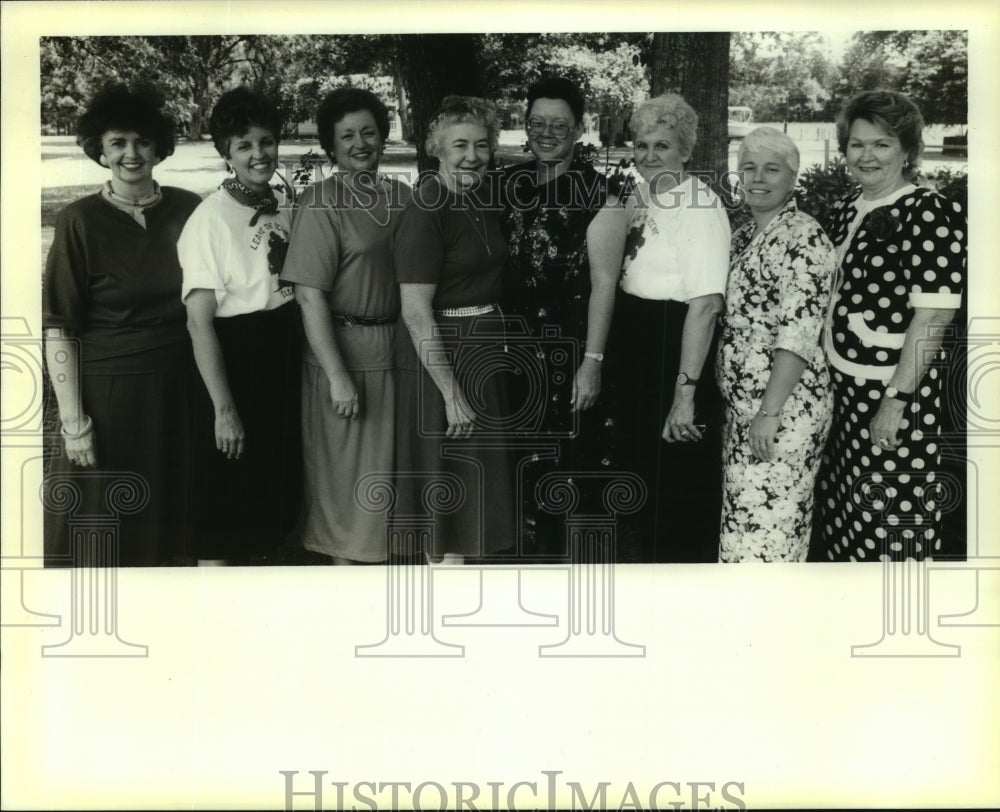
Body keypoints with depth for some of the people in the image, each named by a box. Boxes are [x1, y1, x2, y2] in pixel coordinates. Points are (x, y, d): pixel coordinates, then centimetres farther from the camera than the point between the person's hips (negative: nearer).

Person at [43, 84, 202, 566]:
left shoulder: (187, 210, 2)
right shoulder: (80, 222, -9)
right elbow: (58, 329, -10)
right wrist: (73, 420, -15)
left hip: (177, 388, 4)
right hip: (109, 391, -3)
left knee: (172, 522, 15)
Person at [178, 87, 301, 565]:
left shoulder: (288, 207, 4)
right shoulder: (211, 219, -13)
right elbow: (200, 321, -15)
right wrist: (224, 408, -17)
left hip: (286, 359, 6)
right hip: (233, 359, -6)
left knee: (274, 494, 17)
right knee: (223, 511, 3)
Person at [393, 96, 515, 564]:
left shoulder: (483, 200, 8)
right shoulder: (426, 212, -17)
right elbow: (416, 312, -22)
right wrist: (452, 393, -23)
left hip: (485, 346, 9)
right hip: (440, 352, -9)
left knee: (483, 468, 16)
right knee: (447, 471, 1)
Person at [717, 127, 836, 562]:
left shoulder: (803, 237, -11)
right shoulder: (744, 236, 15)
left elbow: (799, 333, -19)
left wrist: (769, 412, -23)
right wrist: (738, 410, 15)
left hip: (783, 407, -9)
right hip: (741, 405, 9)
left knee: (765, 522, -7)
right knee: (742, 513, 13)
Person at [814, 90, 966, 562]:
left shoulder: (931, 214, -14)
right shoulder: (848, 210, 10)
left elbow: (932, 316, -18)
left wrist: (896, 400, -20)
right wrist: (824, 374, 12)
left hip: (895, 392, -8)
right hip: (841, 386, 8)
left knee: (890, 520, 1)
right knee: (841, 509, 16)